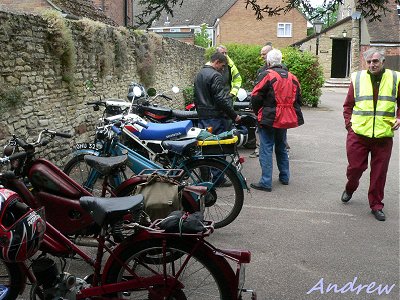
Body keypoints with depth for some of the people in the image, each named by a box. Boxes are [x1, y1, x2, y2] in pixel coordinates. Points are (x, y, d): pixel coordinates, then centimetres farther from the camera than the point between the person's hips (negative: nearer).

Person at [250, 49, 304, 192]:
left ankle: (266, 182, -3)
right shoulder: (292, 77, 7)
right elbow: (298, 99, 14)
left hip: (269, 119, -6)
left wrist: (258, 113, 4)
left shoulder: (268, 76, -13)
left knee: (266, 149, -2)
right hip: (285, 120, 6)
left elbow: (255, 97, -12)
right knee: (281, 148, 21)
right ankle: (284, 177, 30)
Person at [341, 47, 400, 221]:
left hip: (384, 136, 1)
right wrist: (349, 123, -1)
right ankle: (349, 189, 39)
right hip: (358, 134, 0)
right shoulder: (357, 78, 2)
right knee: (355, 166, 7)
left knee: (379, 172, 6)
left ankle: (376, 205, 22)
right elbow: (348, 105, 8)